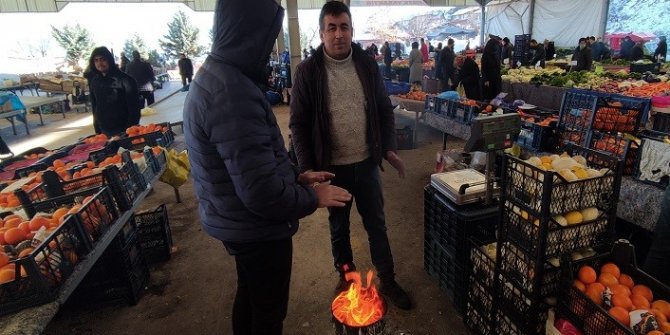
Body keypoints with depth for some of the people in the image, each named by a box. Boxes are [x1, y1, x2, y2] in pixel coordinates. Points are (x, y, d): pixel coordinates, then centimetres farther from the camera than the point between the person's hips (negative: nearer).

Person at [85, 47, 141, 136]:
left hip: (124, 130, -5)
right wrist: (97, 130, 11)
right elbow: (94, 106, 13)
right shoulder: (93, 81, 7)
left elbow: (134, 106, -11)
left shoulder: (123, 79, -10)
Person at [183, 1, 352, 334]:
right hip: (256, 228, -9)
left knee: (249, 296, 28)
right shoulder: (233, 93, -30)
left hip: (234, 222, 10)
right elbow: (262, 193, -31)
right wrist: (313, 197, -13)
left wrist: (296, 176, 7)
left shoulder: (211, 78, 5)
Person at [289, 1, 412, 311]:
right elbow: (299, 123, -7)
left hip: (366, 163, 2)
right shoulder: (308, 71, -8)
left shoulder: (367, 65, 0)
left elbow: (385, 110, 8)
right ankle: (345, 276, 39)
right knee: (338, 226, 16)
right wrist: (306, 166, -12)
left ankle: (387, 281, 31)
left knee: (376, 223, 14)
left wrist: (389, 148, 0)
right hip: (332, 167, -2)